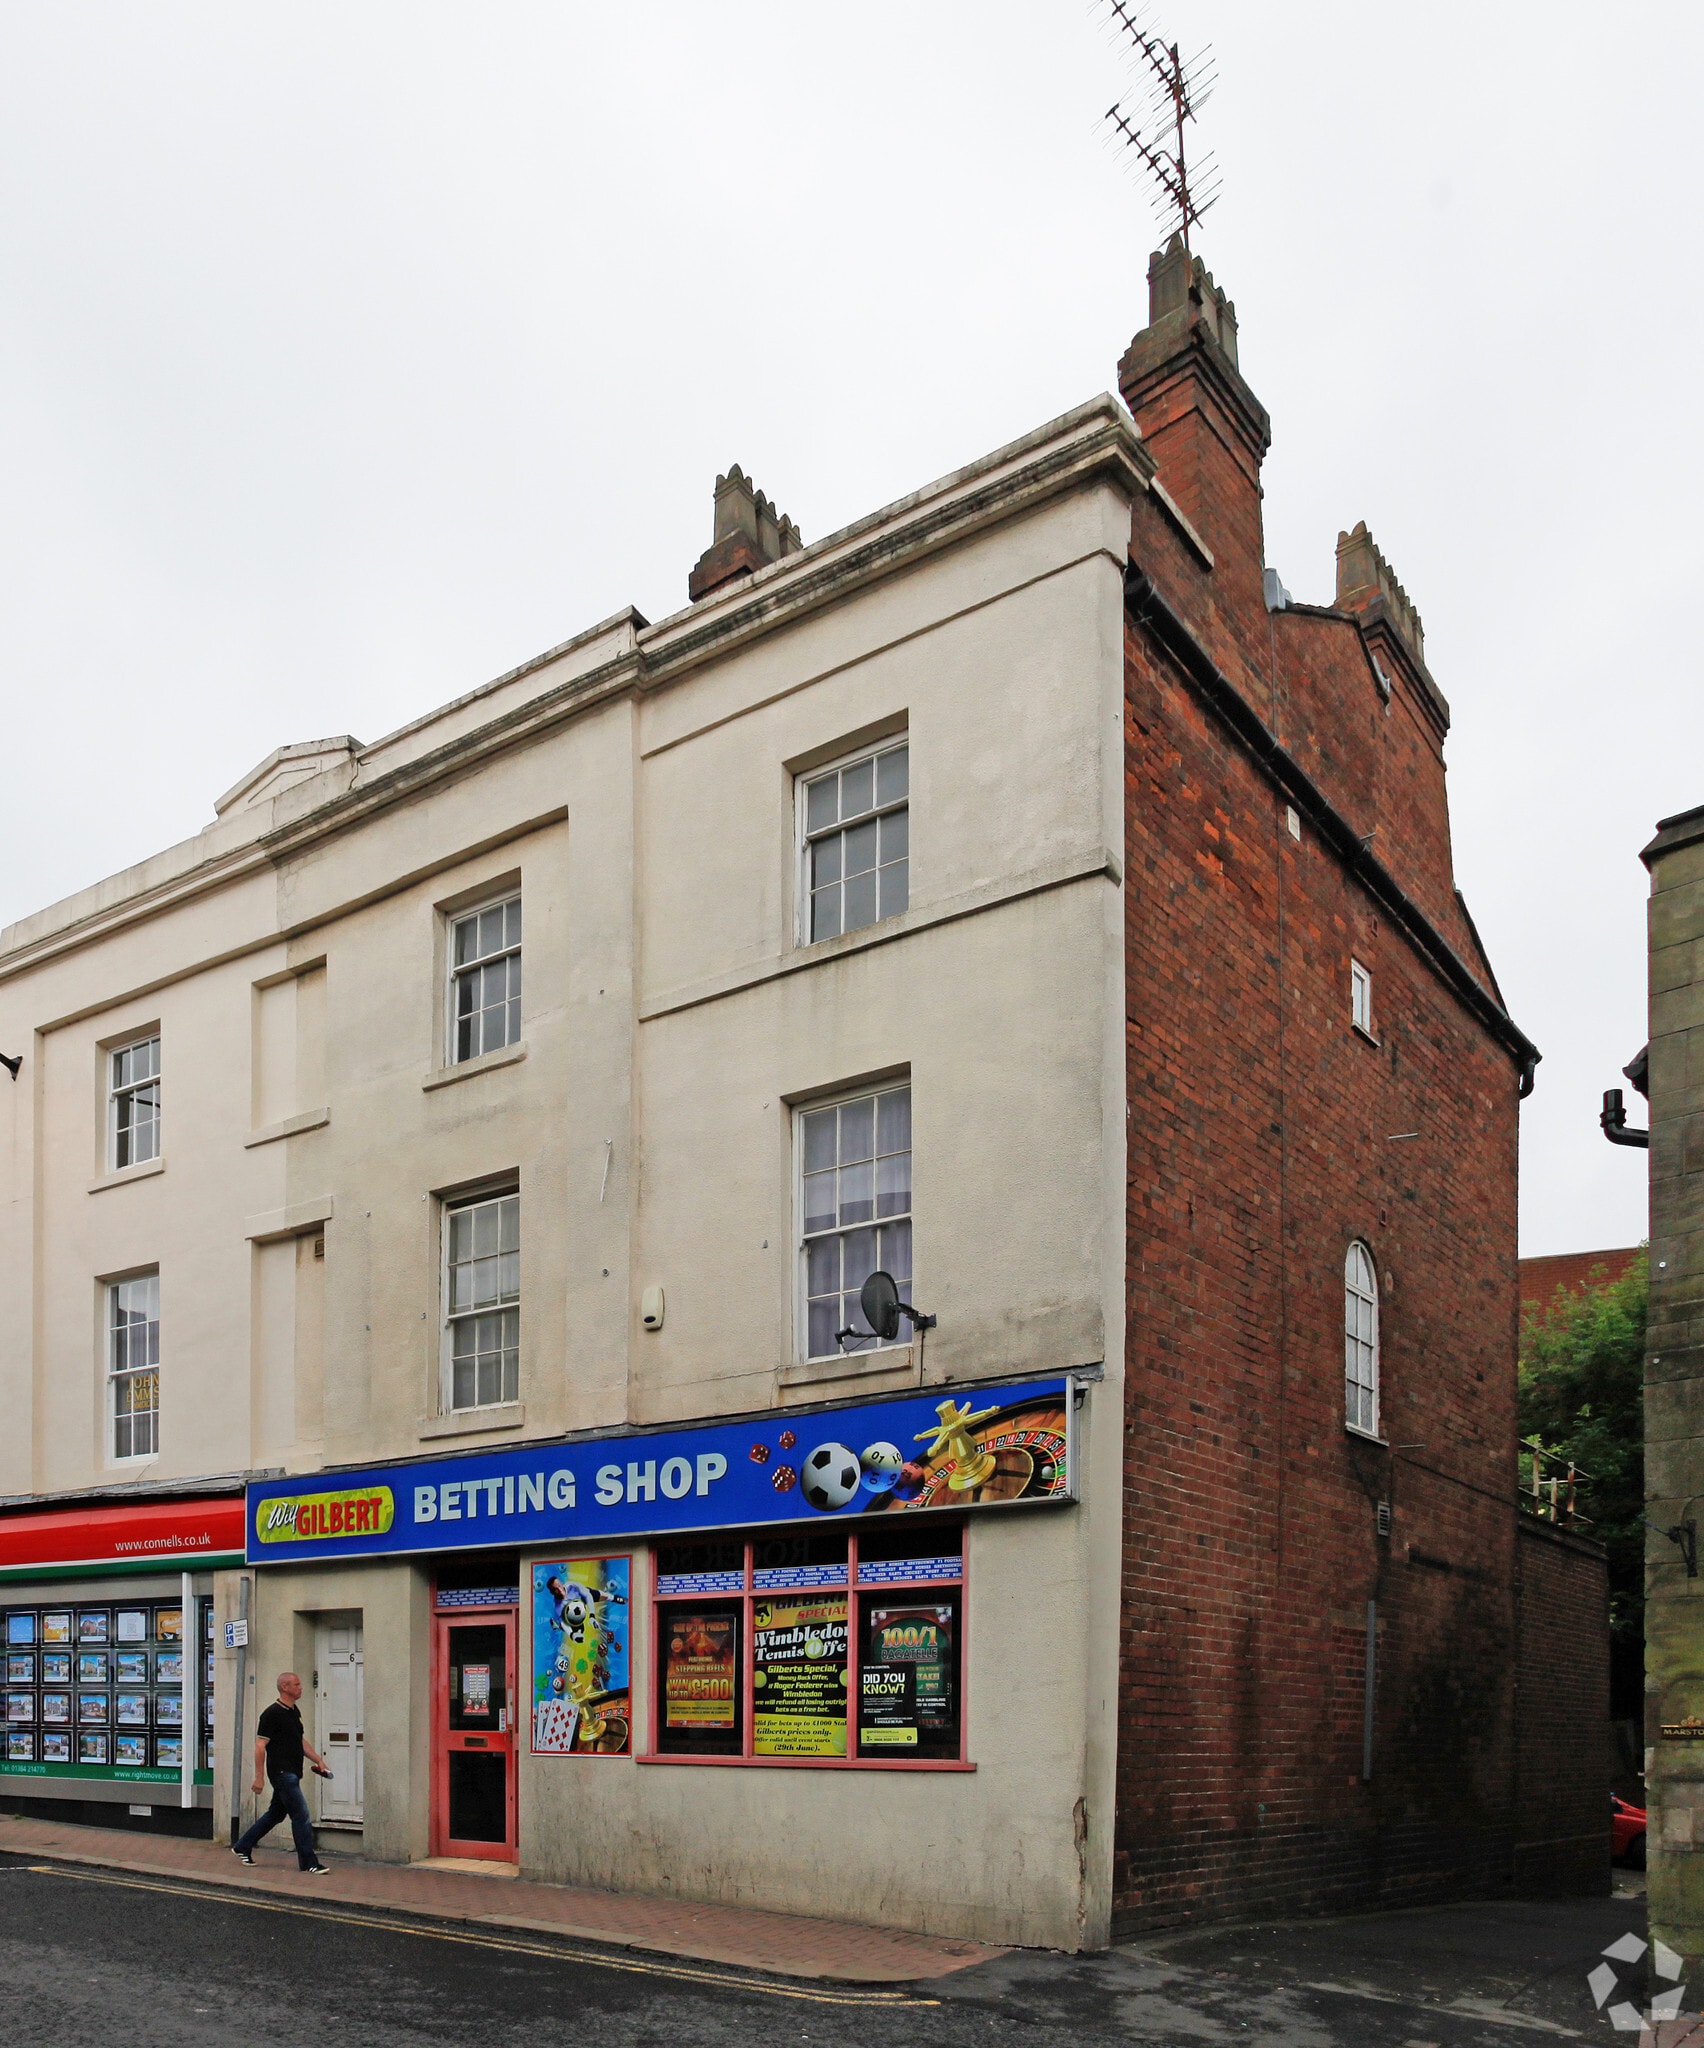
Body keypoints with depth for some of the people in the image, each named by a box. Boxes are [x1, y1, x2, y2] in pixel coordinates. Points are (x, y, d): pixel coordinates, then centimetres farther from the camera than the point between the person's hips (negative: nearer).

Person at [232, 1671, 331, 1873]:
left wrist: (318, 1760, 16)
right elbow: (260, 1745, -15)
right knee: (301, 1815, -9)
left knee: (276, 1813, 18)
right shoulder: (272, 1713, -14)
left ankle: (242, 1847, 31)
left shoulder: (294, 1712, 14)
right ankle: (309, 1863, -4)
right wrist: (259, 1777, -17)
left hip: (291, 1773, 10)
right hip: (281, 1772, -10)